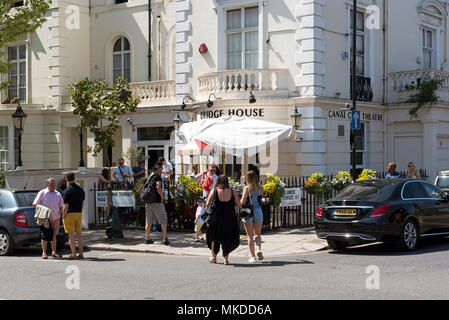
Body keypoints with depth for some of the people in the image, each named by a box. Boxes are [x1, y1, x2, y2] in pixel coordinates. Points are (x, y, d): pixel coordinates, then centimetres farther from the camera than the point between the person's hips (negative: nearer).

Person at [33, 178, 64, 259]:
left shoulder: (58, 194, 11)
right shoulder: (42, 193, 0)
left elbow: (61, 206, 17)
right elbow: (35, 204, -1)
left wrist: (59, 215, 4)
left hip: (55, 218, 3)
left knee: (54, 235, 6)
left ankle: (54, 252, 11)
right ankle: (44, 252, 1)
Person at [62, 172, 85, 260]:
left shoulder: (67, 191, -13)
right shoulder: (80, 189, 7)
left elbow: (66, 206, -15)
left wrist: (63, 216, -7)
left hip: (70, 214, -6)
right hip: (79, 213, 6)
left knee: (71, 234, -2)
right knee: (79, 233, 11)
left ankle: (74, 254, -4)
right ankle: (81, 253, 12)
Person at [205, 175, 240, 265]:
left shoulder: (214, 191, -7)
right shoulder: (233, 192, -6)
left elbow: (207, 205, -8)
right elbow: (239, 204, -2)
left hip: (217, 219, 0)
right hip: (230, 219, 0)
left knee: (214, 237, 19)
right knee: (228, 237, 15)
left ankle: (214, 257, 28)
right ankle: (225, 258, 10)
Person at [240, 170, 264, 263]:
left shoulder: (247, 188, -10)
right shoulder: (260, 188, 0)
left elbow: (242, 202, -12)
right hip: (258, 211, 3)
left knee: (250, 236, 5)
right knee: (257, 234, 17)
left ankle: (253, 256, 3)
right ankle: (259, 249, -8)